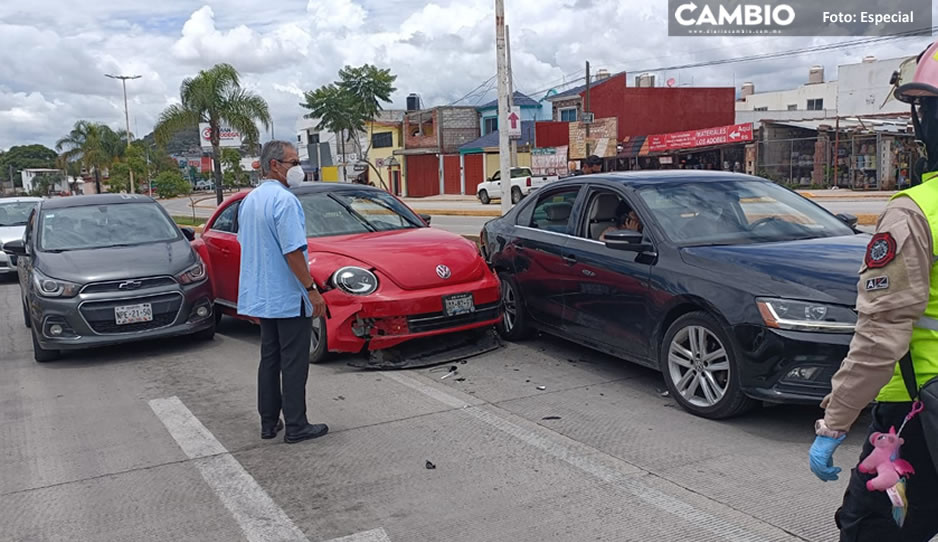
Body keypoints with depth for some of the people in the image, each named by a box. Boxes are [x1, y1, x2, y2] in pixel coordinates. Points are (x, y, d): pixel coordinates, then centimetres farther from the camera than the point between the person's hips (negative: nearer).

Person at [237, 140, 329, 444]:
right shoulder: (284, 200, -17)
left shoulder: (249, 200, 12)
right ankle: (296, 427, 6)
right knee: (294, 363, -1)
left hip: (261, 297, 9)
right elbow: (293, 251, -23)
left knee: (269, 359, 15)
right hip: (288, 297, -9)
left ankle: (269, 423, 22)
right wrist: (311, 290, -18)